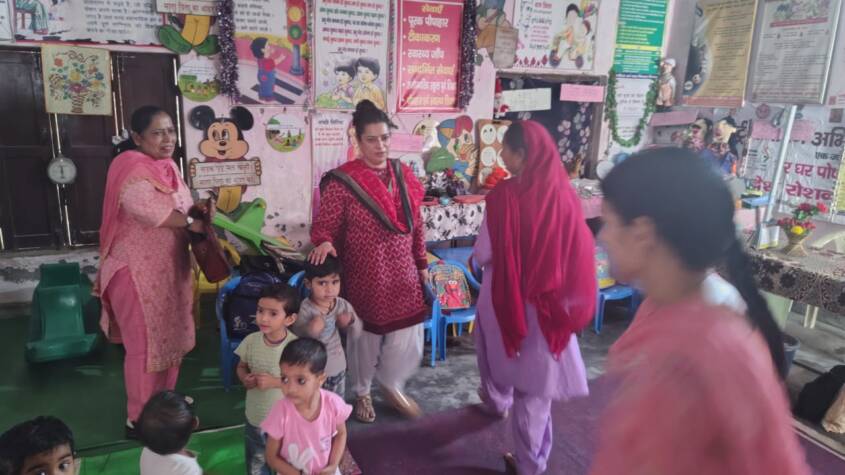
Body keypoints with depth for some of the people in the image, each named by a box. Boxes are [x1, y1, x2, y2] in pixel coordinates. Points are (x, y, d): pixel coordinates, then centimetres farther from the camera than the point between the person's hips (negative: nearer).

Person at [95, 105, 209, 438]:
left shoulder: (168, 166, 10)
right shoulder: (131, 168, -18)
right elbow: (148, 209, -35)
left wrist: (197, 208, -3)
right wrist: (192, 222, -24)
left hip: (169, 266, 9)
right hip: (139, 270, -9)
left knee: (170, 336, 18)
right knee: (145, 344, 1)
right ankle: (139, 419, 17)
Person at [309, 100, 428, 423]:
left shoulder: (403, 175, 3)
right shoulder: (342, 182, -14)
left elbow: (415, 224, 10)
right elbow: (324, 226, -11)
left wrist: (422, 263, 13)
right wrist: (324, 243, -34)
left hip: (402, 274, 5)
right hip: (364, 277, -4)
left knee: (408, 336, 8)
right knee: (364, 336, 12)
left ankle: (392, 385, 37)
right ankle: (362, 392, 38)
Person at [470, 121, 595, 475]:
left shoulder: (505, 195, -19)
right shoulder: (564, 193, -9)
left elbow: (482, 255, -12)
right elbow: (578, 252, 1)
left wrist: (478, 255, 10)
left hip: (505, 297, -2)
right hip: (546, 300, 2)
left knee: (500, 351, 29)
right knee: (536, 383, 12)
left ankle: (497, 401, 56)